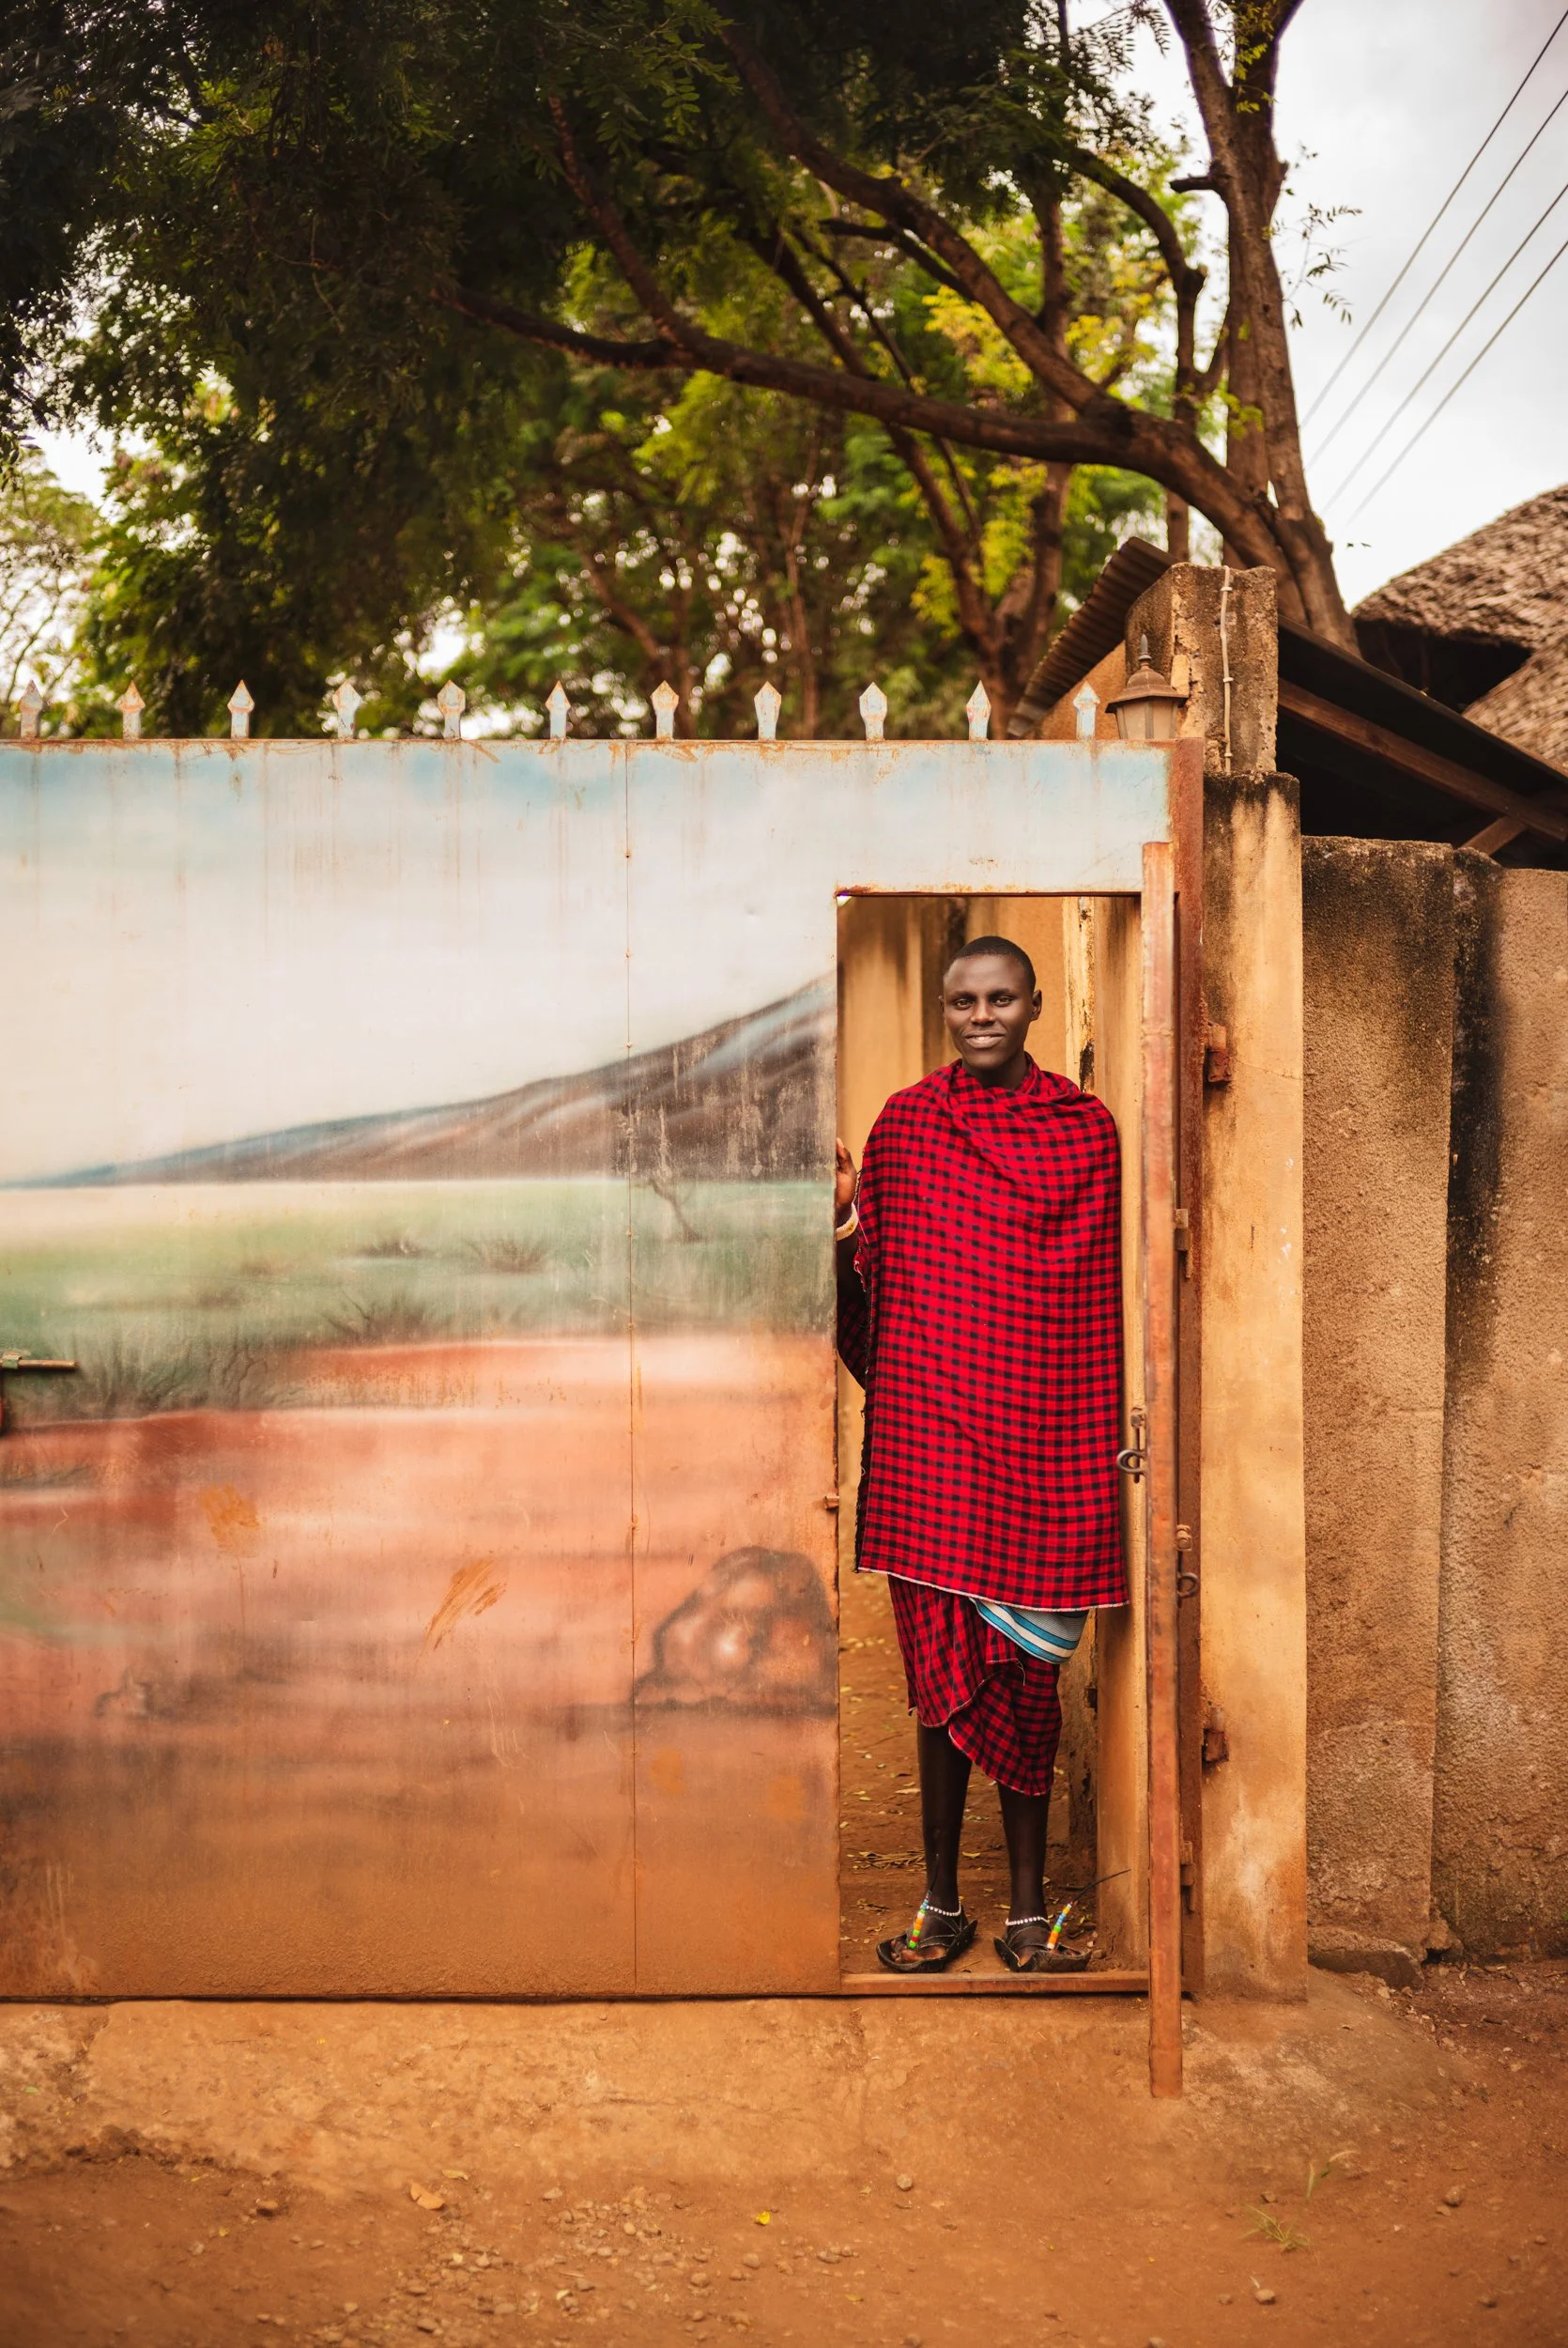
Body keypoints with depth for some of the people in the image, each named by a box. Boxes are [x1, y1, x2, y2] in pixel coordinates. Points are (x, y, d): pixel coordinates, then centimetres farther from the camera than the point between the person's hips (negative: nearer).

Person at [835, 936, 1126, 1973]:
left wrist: (1119, 1433, 2)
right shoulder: (903, 1122, 7)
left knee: (1029, 1677, 5)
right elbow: (873, 1285, 10)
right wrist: (843, 1235, -10)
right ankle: (942, 1904, 19)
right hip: (925, 1437, 1)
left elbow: (1106, 1297, 5)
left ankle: (1029, 1912, 18)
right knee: (945, 1672, 6)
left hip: (1042, 1438, 0)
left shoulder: (1086, 1127, 4)